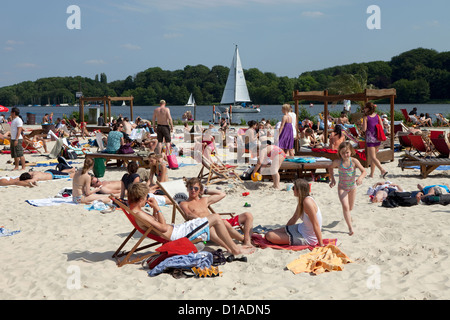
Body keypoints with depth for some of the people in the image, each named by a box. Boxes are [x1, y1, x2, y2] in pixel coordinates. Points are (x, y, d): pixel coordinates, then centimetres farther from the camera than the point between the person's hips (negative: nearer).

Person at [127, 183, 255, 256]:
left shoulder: (135, 211, 8)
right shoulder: (138, 214, -24)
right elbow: (163, 227, -24)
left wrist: (154, 210, 7)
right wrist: (157, 208, -18)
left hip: (174, 230, 12)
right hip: (175, 233, -12)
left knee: (209, 226, 29)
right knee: (215, 218, -7)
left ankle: (229, 247, 34)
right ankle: (235, 249, 4)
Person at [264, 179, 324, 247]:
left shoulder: (307, 202, -26)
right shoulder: (301, 201, 4)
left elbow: (316, 225, -25)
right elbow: (294, 219, 17)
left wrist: (321, 245, -24)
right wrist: (284, 230, 24)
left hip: (307, 238, -9)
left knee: (270, 236, -15)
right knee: (268, 234, 6)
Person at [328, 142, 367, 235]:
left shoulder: (354, 161, -18)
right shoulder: (337, 162, -16)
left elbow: (364, 171, -16)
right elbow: (330, 168, 6)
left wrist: (360, 178, -37)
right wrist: (332, 179, -1)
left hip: (352, 187, 1)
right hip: (342, 187, -1)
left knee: (350, 208, 19)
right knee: (345, 206, -19)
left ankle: (348, 216, 55)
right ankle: (350, 227, -15)